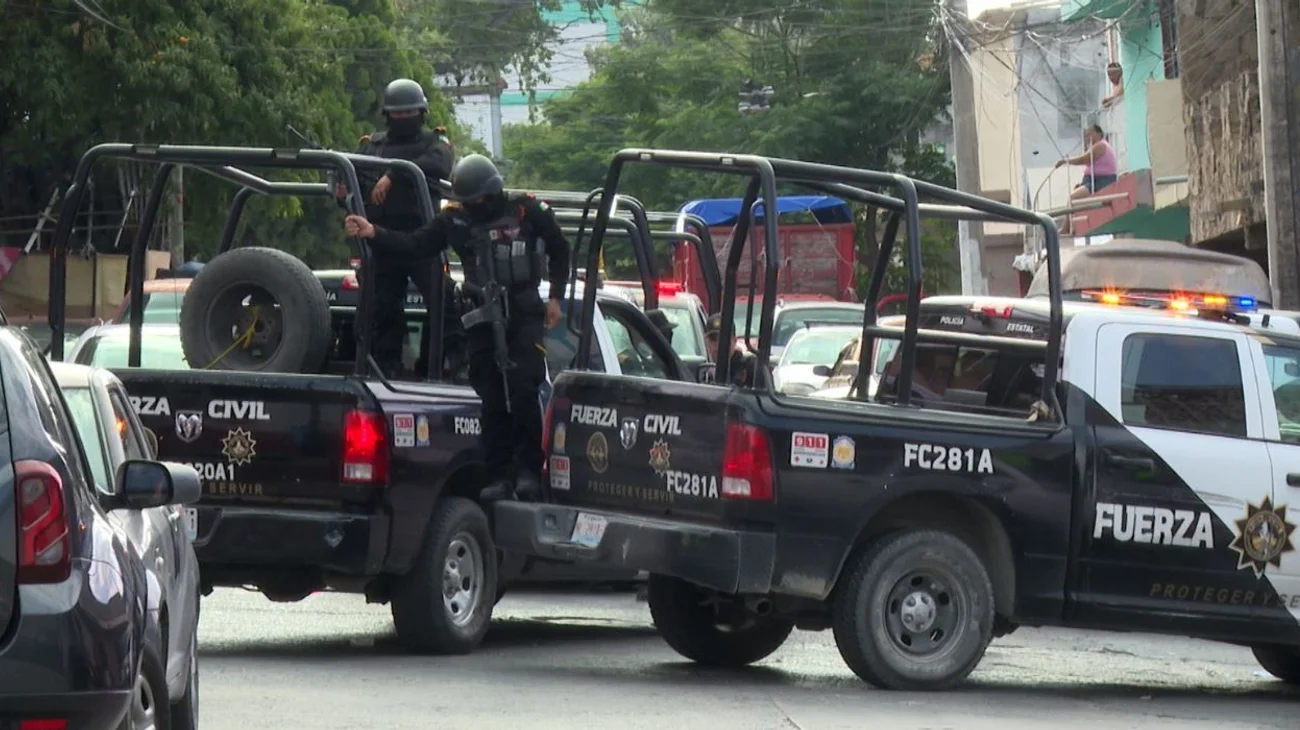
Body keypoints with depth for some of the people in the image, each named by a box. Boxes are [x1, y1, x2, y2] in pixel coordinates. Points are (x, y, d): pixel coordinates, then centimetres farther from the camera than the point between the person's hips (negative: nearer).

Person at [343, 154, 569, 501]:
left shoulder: (527, 211, -3)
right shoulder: (456, 219, 4)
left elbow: (559, 251, 10)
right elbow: (416, 245, 1)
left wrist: (555, 297, 5)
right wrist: (373, 233, -12)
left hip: (524, 315, -3)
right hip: (483, 318, 3)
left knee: (523, 391, -15)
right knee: (492, 400, 1)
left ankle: (527, 470, -6)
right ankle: (499, 476, 5)